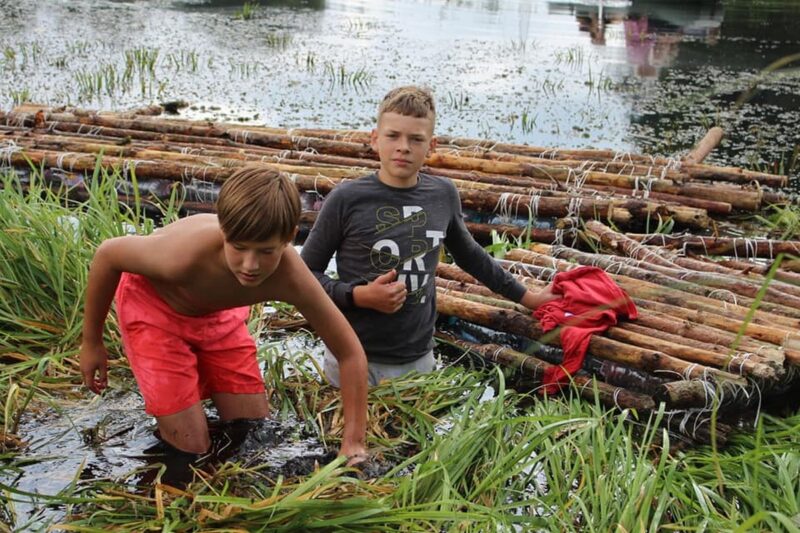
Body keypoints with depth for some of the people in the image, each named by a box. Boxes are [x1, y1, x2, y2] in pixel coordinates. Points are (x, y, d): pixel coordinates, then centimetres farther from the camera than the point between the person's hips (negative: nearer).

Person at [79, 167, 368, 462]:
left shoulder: (291, 276, -34)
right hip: (152, 303, -3)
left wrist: (353, 444, -25)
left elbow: (351, 354, -22)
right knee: (192, 446, -9)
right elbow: (107, 253, -22)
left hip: (217, 310, 3)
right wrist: (91, 342, -12)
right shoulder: (185, 256, -43)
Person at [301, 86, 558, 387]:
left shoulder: (444, 195, -1)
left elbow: (469, 254, 16)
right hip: (355, 361, -3)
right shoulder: (347, 200, -12)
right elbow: (307, 272, -4)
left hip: (419, 359, 3)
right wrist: (358, 296, -18)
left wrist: (526, 297, 21)